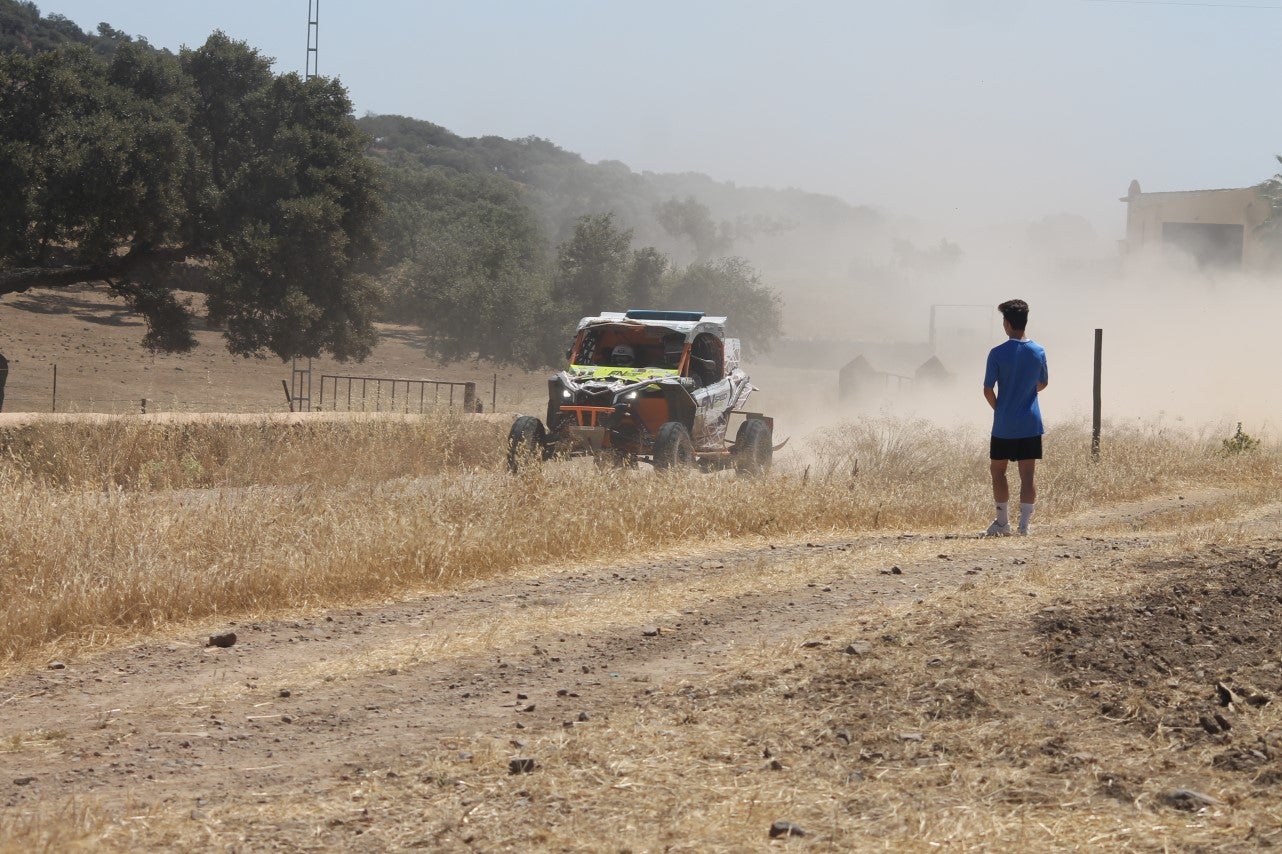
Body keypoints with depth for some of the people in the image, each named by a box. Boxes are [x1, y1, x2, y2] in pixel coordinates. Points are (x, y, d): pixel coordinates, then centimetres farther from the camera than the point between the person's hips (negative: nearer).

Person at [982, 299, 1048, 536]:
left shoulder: (998, 354, -11)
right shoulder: (1038, 352, 0)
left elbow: (988, 390, -9)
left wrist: (1000, 409, 9)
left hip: (1004, 426, -2)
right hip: (1031, 424, 2)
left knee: (998, 470, 13)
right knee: (1028, 474, 3)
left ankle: (1003, 522, 14)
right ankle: (1024, 524, 0)